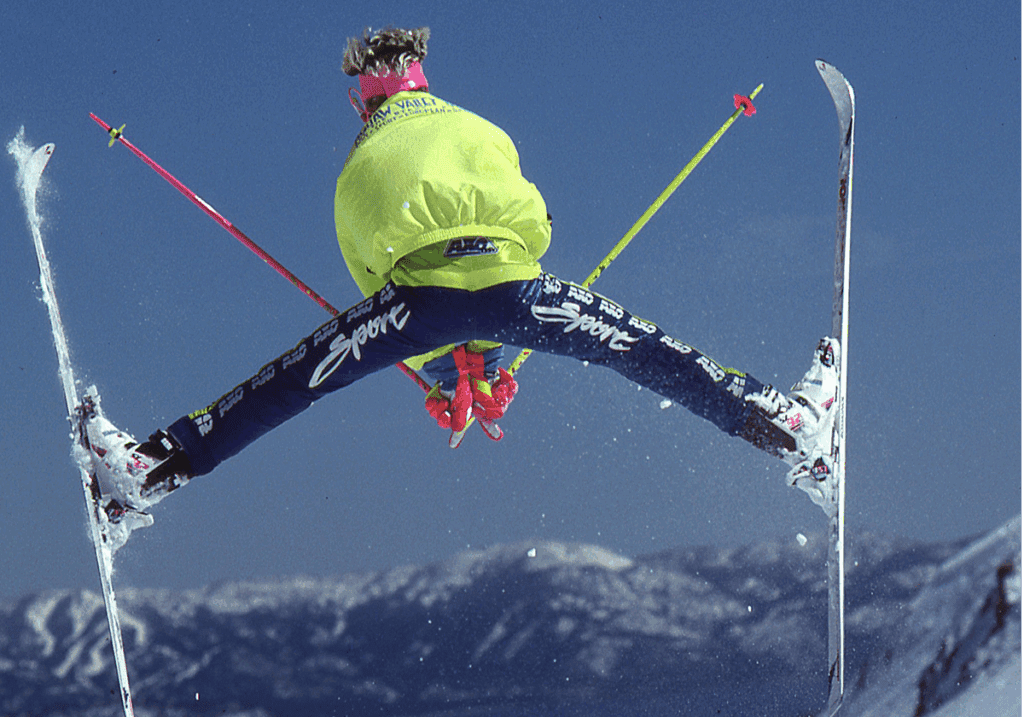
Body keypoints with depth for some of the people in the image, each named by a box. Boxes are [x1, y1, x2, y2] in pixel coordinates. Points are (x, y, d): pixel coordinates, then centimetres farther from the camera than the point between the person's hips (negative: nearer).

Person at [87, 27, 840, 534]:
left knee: (292, 381, 1)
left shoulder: (356, 171, 31)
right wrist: (490, 354, 40)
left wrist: (443, 371, 39)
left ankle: (153, 470, -5)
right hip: (511, 277, 1)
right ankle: (792, 430, 20)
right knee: (644, 350, 14)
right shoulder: (481, 130, 34)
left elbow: (373, 283, 32)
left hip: (421, 288, -1)